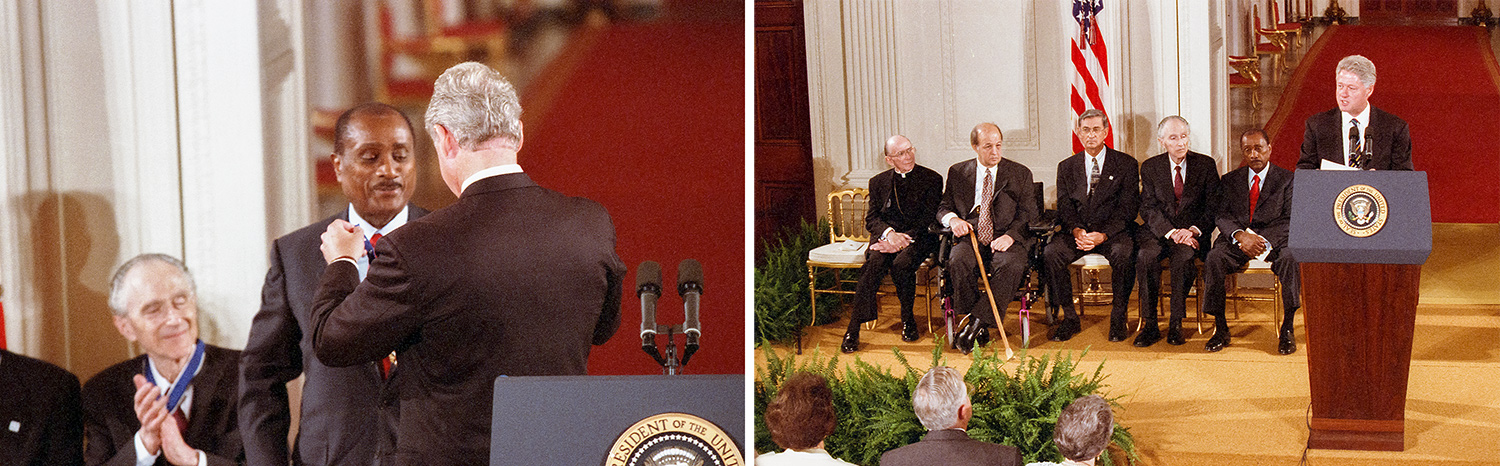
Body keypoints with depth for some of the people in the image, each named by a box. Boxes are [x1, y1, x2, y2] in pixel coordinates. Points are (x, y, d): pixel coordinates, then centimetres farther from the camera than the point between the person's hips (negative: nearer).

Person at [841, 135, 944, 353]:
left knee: (902, 263, -34)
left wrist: (904, 238, -18)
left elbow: (930, 219, -3)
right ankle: (853, 329, -32)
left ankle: (907, 319, -11)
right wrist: (889, 233, -15)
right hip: (886, 236, 2)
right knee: (875, 263, -30)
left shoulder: (932, 179, 5)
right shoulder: (878, 182, 14)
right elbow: (871, 218, 8)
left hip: (918, 238, -2)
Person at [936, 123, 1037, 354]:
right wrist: (953, 219, -9)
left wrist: (1010, 235, -15)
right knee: (959, 261, -33)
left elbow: (1027, 214, 5)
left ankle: (977, 322, -31)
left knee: (1011, 265, -35)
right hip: (971, 238, 1)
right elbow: (943, 207, 16)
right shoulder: (957, 172, 13)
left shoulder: (1020, 174, 9)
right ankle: (979, 327, -23)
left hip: (1005, 240, -1)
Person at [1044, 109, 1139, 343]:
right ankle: (1069, 317, -13)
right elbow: (1064, 207, 7)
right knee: (1050, 253, -26)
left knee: (1123, 253, -35)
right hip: (1078, 233, 3)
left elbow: (1128, 209, -3)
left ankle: (1118, 317, -18)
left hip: (1113, 232, -3)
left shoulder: (1126, 164, 6)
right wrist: (1076, 230, -16)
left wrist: (1103, 235, -18)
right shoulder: (1067, 167, 15)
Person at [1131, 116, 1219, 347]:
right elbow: (1148, 208, -2)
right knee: (1146, 256, -32)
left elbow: (1213, 208, 1)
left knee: (1183, 256, -35)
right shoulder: (1150, 167, 7)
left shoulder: (1206, 165, 5)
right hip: (1158, 231, 1)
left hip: (1193, 233, -1)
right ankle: (1150, 324, -24)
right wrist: (1172, 232, -19)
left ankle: (1176, 324, -24)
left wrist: (1193, 231, -17)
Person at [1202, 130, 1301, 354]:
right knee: (1213, 259, -29)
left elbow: (1290, 220, -2)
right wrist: (1240, 235, -19)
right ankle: (1220, 329, -21)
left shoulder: (1287, 179, 7)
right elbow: (1222, 215, 3)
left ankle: (1287, 329, -27)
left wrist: (1263, 241, -20)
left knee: (1290, 257, -35)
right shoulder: (1229, 180, 15)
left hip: (1274, 239, -2)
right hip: (1237, 239, 2)